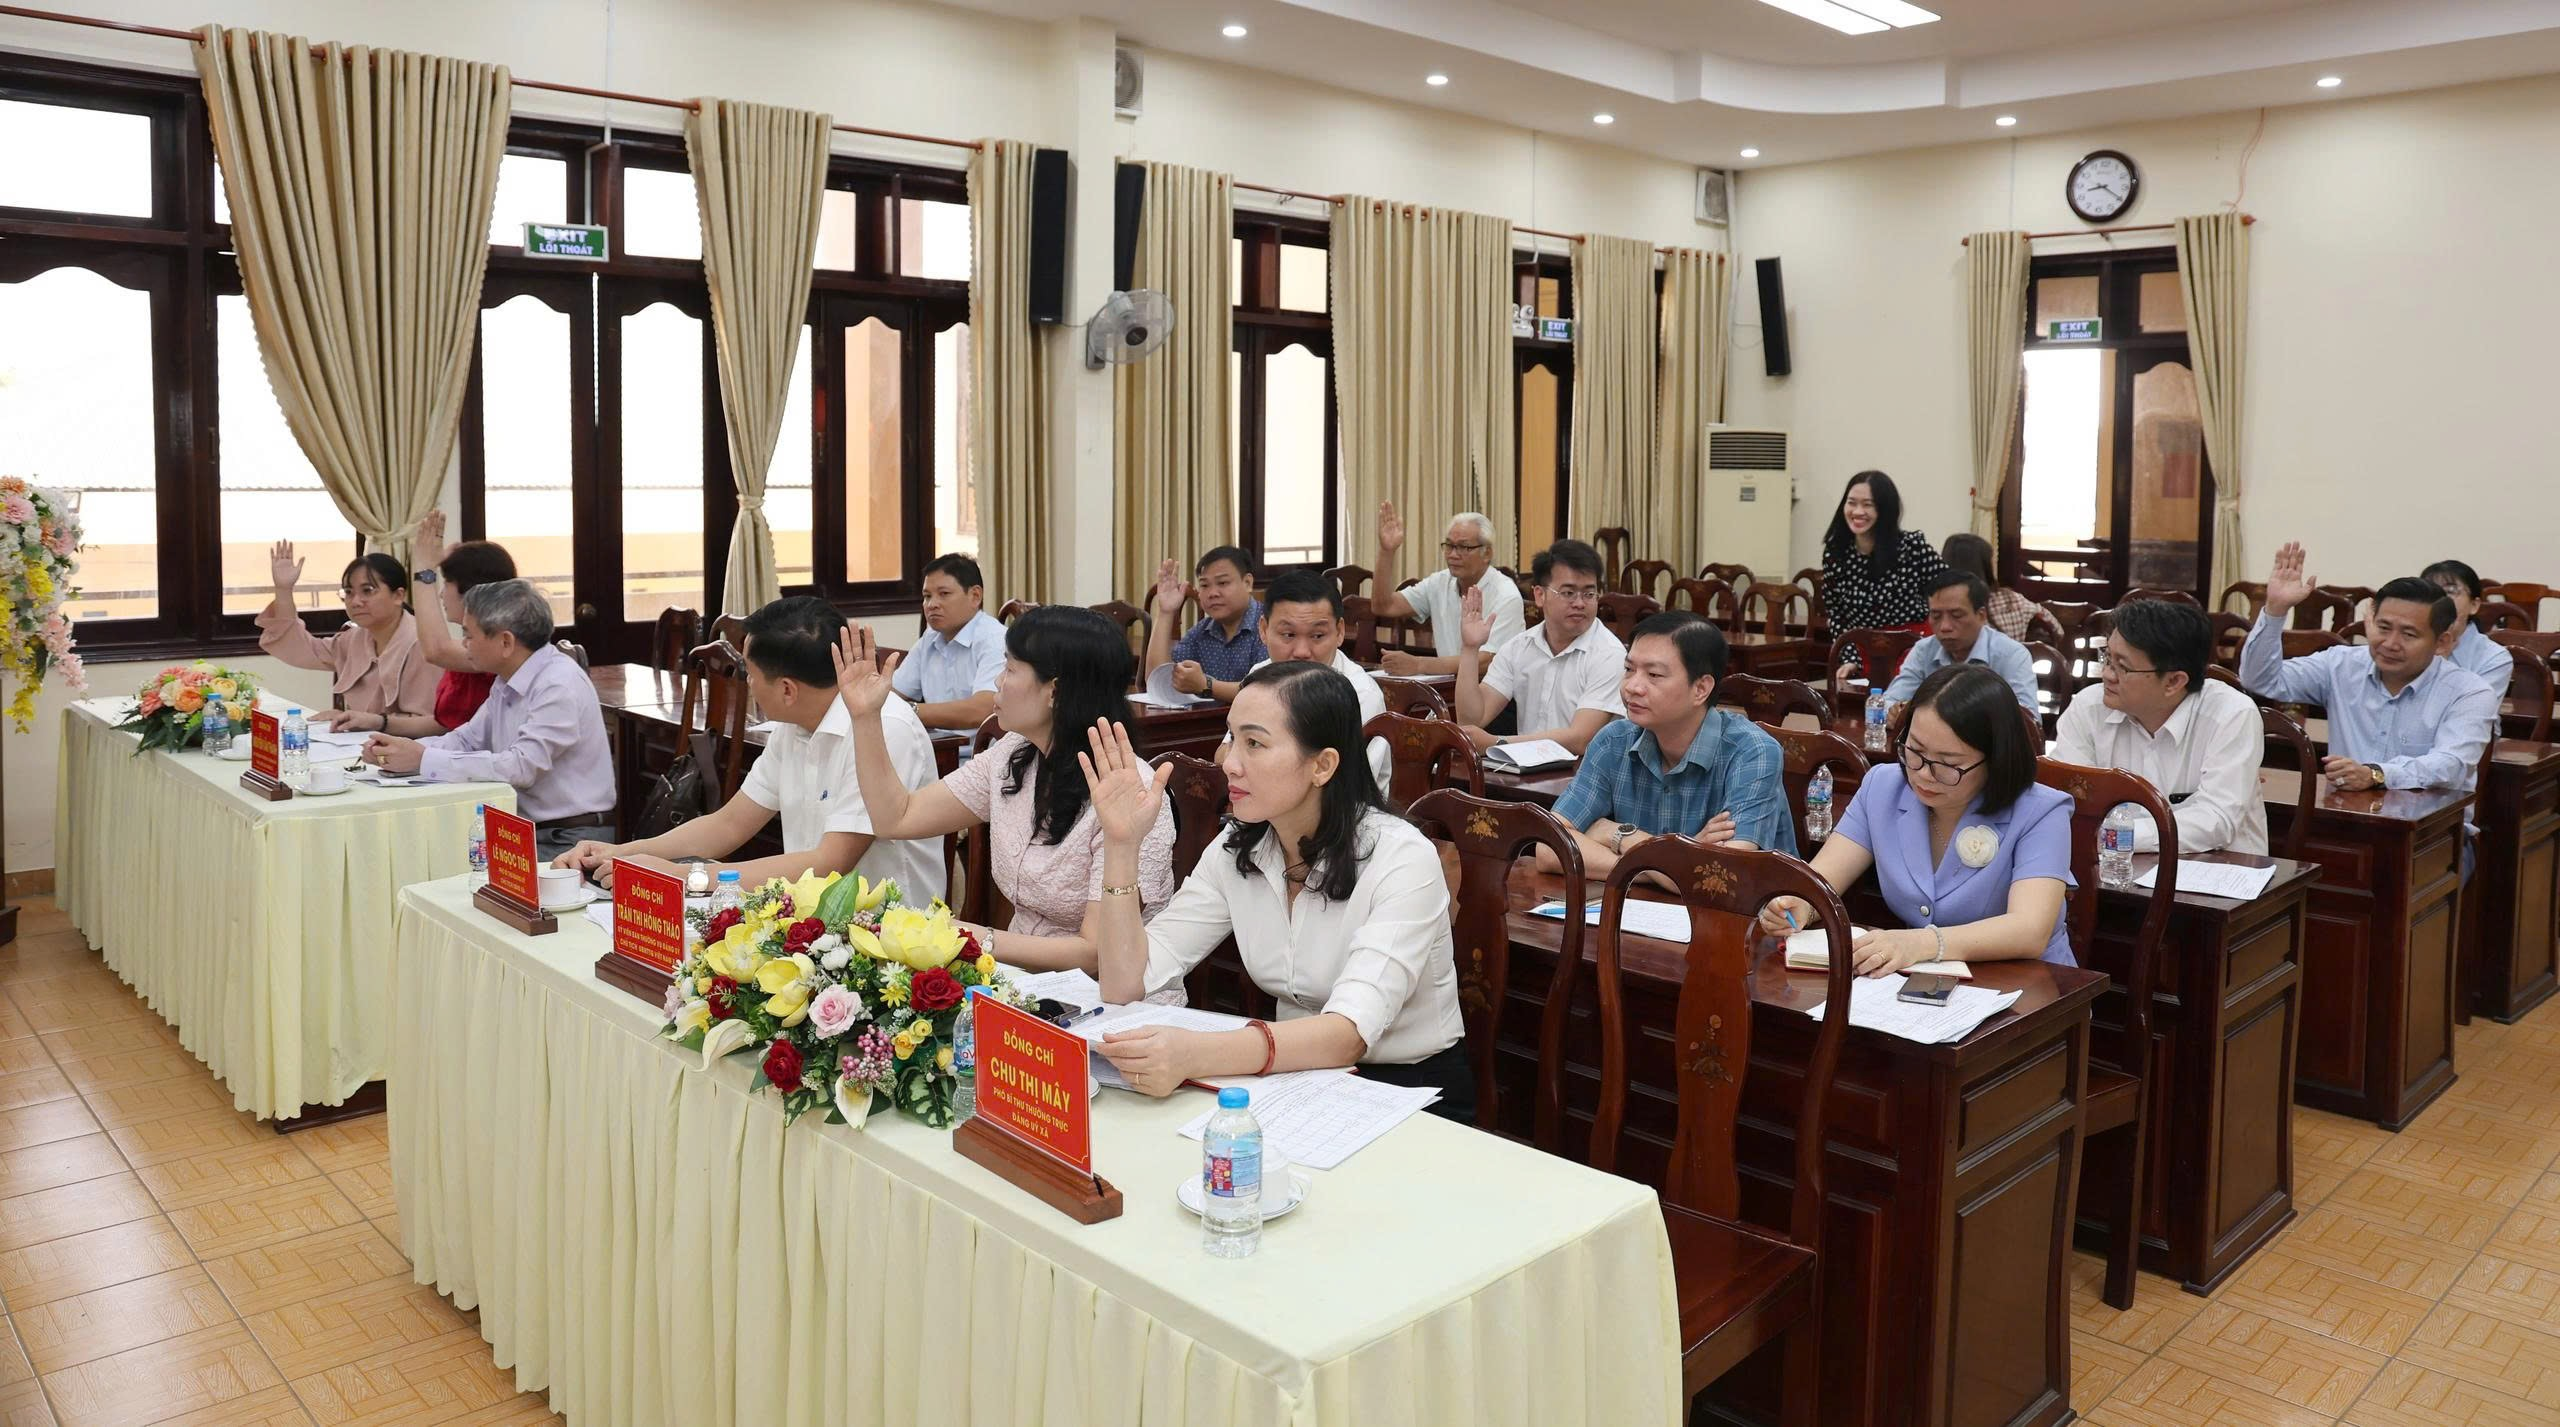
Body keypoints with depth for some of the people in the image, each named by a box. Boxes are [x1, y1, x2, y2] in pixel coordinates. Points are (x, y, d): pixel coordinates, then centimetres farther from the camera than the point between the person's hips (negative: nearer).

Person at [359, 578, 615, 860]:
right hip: (525, 830, 8)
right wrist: (400, 752, -2)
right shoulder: (508, 682, 11)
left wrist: (424, 759, -20)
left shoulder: (561, 686, -18)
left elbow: (522, 766, -25)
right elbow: (467, 739, 16)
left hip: (567, 841, -8)